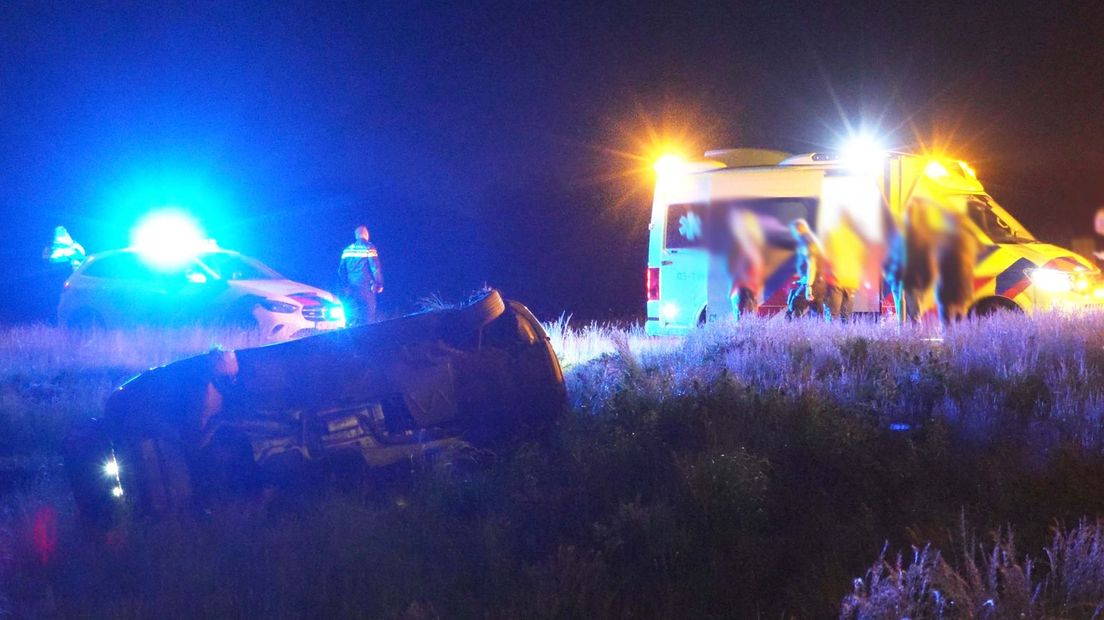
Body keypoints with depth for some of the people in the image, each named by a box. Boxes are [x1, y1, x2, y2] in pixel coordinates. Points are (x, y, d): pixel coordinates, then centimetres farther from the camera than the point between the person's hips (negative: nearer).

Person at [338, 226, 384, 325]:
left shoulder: (347, 250, 13)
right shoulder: (369, 248, -5)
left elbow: (341, 271, 16)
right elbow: (375, 268, -10)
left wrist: (345, 286, 22)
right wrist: (379, 284, -2)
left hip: (351, 289, 6)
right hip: (366, 287, -6)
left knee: (352, 320, 7)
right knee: (368, 318, -7)